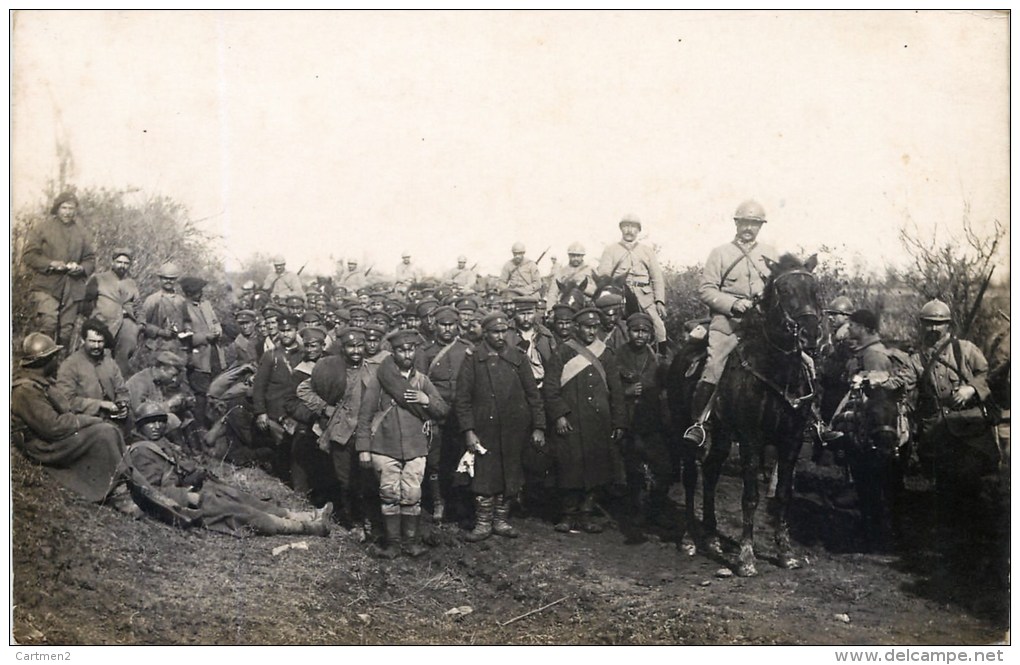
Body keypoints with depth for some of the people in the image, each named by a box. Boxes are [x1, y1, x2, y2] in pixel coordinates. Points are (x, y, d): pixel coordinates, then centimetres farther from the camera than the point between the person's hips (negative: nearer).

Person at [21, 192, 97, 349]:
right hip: (46, 287, -4)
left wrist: (81, 268, -3)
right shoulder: (43, 228, 3)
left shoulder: (80, 233, 14)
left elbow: (90, 259, 19)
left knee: (66, 332, 4)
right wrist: (50, 264, -14)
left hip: (72, 290, 4)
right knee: (48, 324, -21)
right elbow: (28, 255, -1)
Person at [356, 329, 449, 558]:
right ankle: (392, 541, 10)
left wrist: (427, 400, -12)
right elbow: (365, 415, 0)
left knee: (412, 495, 1)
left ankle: (410, 540, 12)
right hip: (385, 447, -2)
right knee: (389, 494, 1)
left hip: (415, 447, 2)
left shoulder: (422, 380, 11)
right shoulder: (379, 378, 1)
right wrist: (363, 448, -5)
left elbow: (444, 409, 9)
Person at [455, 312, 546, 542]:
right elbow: (462, 399, -2)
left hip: (513, 430, 2)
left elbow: (533, 394, 7)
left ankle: (501, 520, 21)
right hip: (484, 430, -2)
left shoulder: (517, 357, 6)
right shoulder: (473, 360, -1)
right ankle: (483, 523, 12)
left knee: (510, 477, 7)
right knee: (484, 477, -1)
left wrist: (538, 427, 1)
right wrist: (468, 431, -10)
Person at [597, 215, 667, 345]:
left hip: (645, 295, 1)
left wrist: (660, 301, 4)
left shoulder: (647, 250, 22)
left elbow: (657, 278, 17)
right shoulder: (610, 250, 17)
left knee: (658, 326, -14)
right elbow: (603, 275, 4)